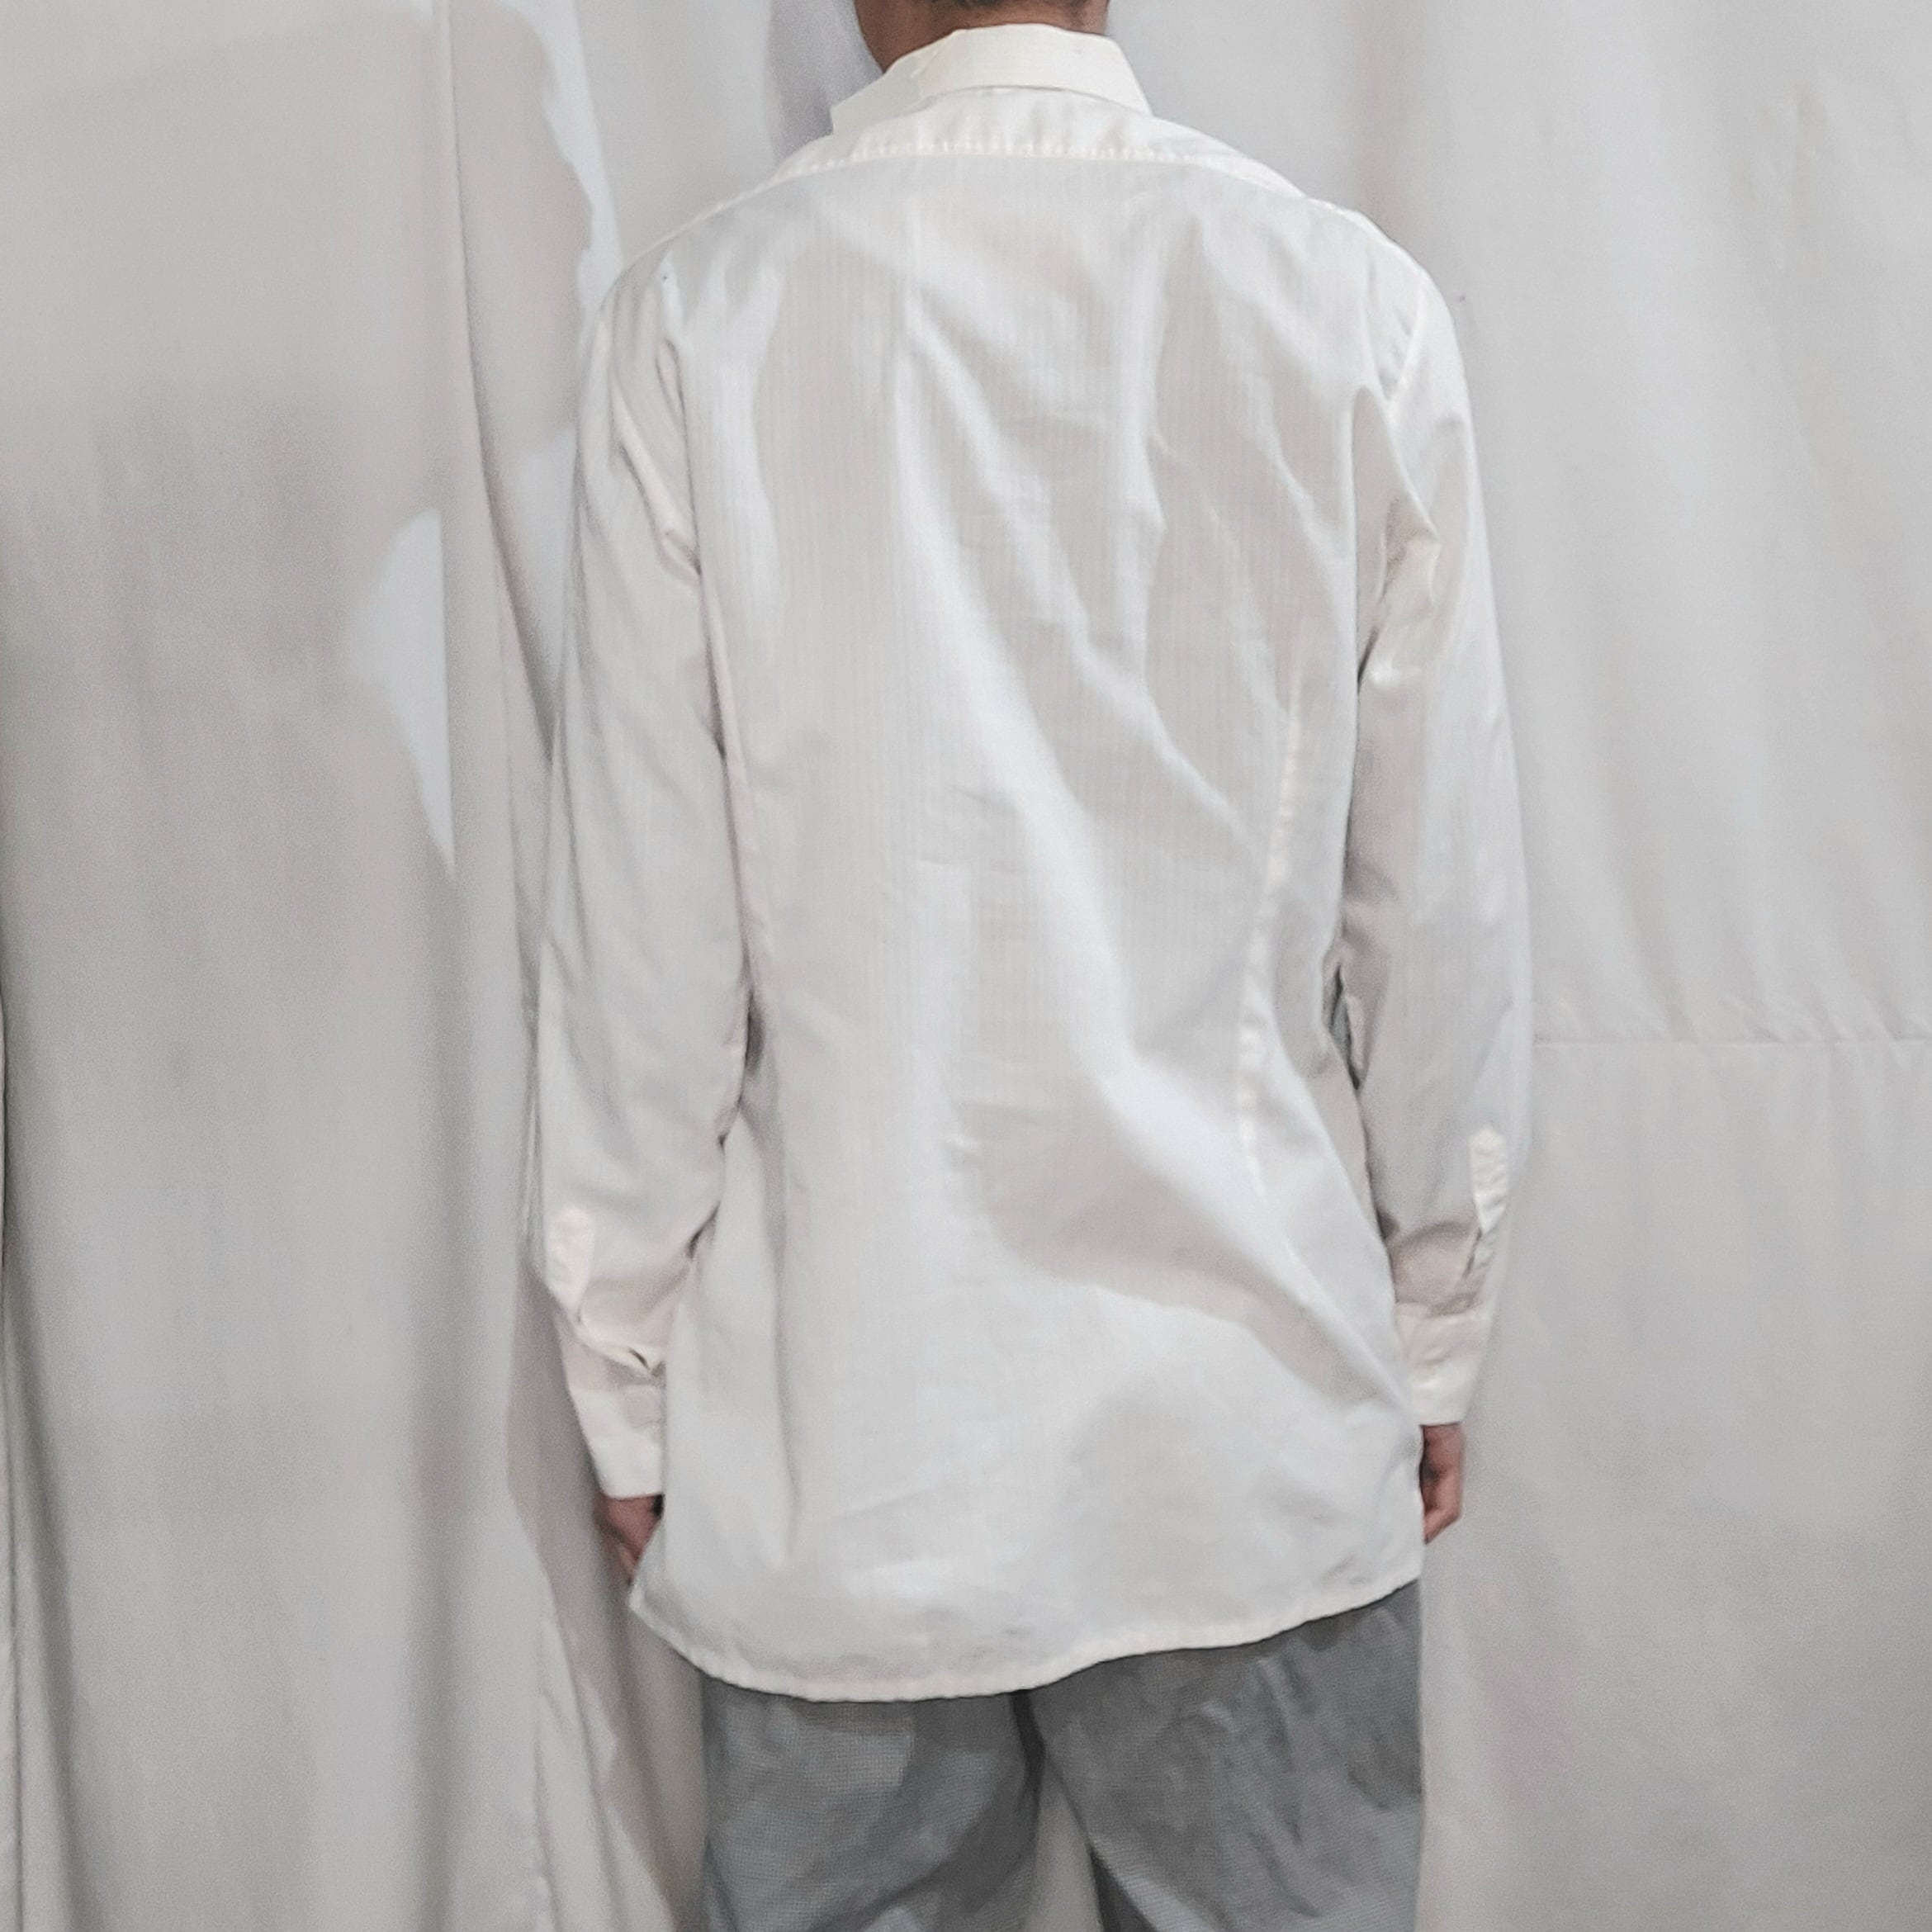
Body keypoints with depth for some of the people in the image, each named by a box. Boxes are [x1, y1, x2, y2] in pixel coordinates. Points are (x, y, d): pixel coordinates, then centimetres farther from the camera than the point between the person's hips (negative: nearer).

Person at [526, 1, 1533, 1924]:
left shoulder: (699, 317, -8)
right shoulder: (1354, 307, -5)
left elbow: (645, 939, -6)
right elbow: (1442, 912, -2)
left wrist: (625, 1395, 7)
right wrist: (1434, 1335, 12)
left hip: (840, 1441, 0)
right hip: (1254, 1418, 1)